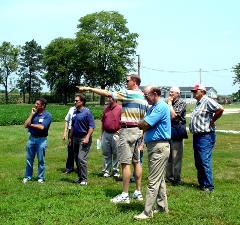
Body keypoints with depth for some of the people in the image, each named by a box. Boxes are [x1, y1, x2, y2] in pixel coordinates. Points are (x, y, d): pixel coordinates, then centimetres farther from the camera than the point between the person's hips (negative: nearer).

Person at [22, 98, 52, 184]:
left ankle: (40, 178, 16)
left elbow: (42, 127, -19)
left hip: (41, 139, -5)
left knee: (41, 160, 5)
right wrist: (31, 114, -3)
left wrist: (31, 125, -5)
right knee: (29, 159, 10)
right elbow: (26, 125, 1)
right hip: (31, 138, 5)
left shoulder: (47, 115, -7)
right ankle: (27, 176, 22)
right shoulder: (34, 114, 8)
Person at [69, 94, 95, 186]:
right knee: (76, 158, 11)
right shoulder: (75, 113, 13)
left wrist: (87, 137, -21)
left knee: (81, 158, -14)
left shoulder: (87, 112, -9)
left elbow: (91, 126, -14)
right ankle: (80, 177, 21)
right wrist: (70, 137, 20)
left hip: (84, 138, -8)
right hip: (75, 138, 8)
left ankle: (84, 179, -7)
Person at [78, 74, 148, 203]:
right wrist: (142, 137, 19)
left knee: (125, 163, -6)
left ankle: (125, 195, -3)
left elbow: (107, 93, -14)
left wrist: (88, 89, -7)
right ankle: (138, 192, 18)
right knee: (136, 161, 12)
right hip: (138, 131, 9)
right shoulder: (143, 97, 13)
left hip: (128, 130, -9)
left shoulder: (128, 94, -13)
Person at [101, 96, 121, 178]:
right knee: (106, 154, 9)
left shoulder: (120, 108, -5)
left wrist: (120, 131, -14)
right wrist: (102, 134, 15)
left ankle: (116, 171, 12)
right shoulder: (106, 109, 12)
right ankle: (106, 171, 16)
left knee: (116, 154, 2)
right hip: (106, 134, 5)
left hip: (115, 134, -5)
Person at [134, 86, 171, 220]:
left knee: (153, 181, -8)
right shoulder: (154, 107, 17)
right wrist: (143, 125, -10)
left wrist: (140, 124, 0)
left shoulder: (161, 107, -16)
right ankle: (162, 207, 27)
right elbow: (145, 125, 12)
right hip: (154, 146, 11)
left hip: (159, 147, -11)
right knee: (160, 179, 17)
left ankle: (148, 212, -5)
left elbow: (145, 125, -21)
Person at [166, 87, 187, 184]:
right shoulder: (171, 103, 18)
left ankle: (176, 178, 2)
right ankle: (169, 176, 21)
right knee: (168, 155, 11)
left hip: (177, 133, -8)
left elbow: (173, 115, -17)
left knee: (176, 157, -5)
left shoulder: (181, 103, -6)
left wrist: (169, 103, -9)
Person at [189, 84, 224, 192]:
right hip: (197, 136, 10)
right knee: (198, 162, 14)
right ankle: (202, 183, 23)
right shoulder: (198, 103, 18)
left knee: (205, 161, -10)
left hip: (205, 136, -10)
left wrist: (212, 120, -14)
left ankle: (209, 186, -4)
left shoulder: (207, 101, -11)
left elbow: (220, 109, -24)